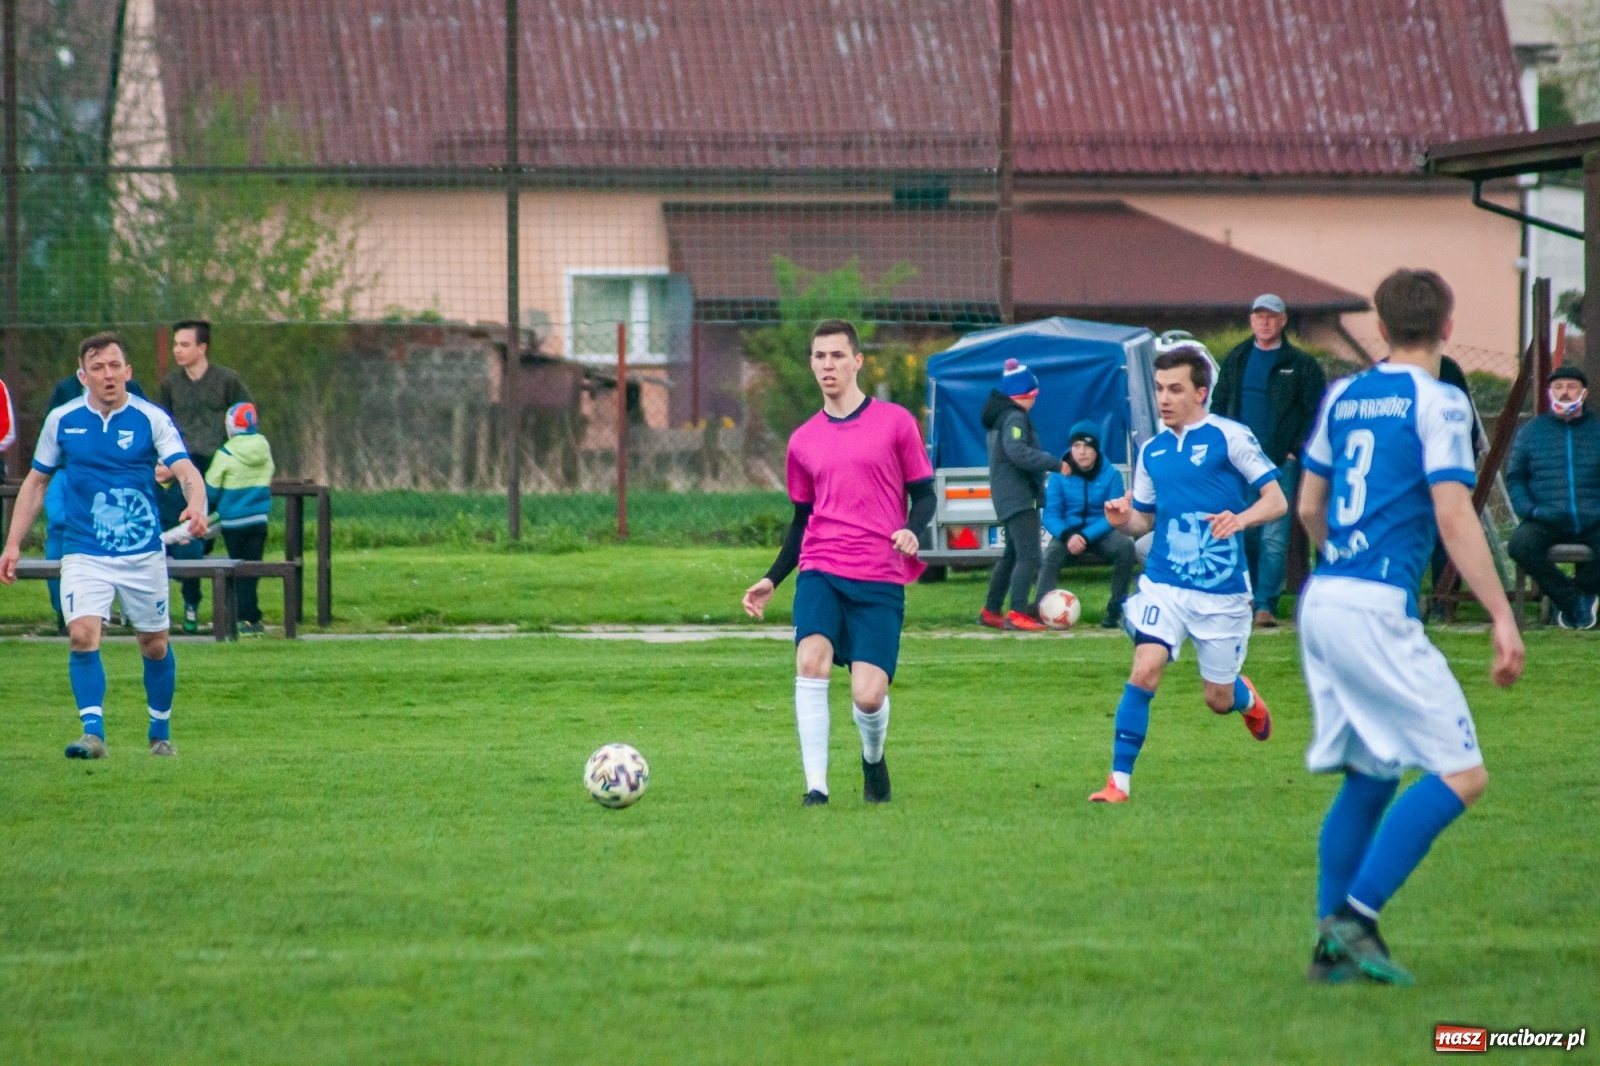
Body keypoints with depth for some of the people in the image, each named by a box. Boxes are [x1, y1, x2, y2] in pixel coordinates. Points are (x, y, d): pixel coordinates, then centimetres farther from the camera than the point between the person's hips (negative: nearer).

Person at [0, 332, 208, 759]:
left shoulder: (151, 419, -6)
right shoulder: (62, 420, 1)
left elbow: (187, 471, -17)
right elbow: (36, 482, 12)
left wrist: (196, 507, -39)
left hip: (143, 554, 0)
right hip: (85, 555, 0)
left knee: (154, 644, 9)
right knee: (82, 635, -20)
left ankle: (160, 733, 28)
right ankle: (93, 732, -21)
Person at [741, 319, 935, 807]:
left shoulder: (895, 422, 2)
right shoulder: (803, 441, 13)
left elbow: (924, 493, 5)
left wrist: (912, 530, -17)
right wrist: (772, 579, 14)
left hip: (880, 578, -2)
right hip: (820, 570, 2)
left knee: (868, 695, -10)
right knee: (810, 660, -25)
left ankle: (873, 758, 26)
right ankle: (815, 787, -20)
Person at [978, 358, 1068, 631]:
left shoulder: (1001, 416, 18)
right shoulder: (1015, 417, -14)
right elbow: (1018, 452, -29)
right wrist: (1054, 463, -26)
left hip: (1008, 495, 11)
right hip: (1018, 495, -11)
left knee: (1012, 555, 19)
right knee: (1029, 555, -16)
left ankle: (991, 611, 25)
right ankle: (1017, 614, -25)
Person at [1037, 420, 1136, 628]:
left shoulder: (1111, 475, -8)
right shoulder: (1060, 476, -5)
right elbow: (1051, 515, -9)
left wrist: (1087, 537, -28)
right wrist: (1067, 536, -30)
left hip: (1101, 533, 0)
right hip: (1069, 533, 0)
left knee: (1125, 546, -29)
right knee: (1051, 554, -31)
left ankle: (1116, 609, -18)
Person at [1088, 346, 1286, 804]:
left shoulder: (1228, 436, -7)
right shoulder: (1152, 450, 9)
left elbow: (1276, 500, -7)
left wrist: (1241, 518, -28)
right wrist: (1123, 520, -6)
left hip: (1222, 593, -3)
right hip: (1163, 584, 3)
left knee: (1219, 700, 9)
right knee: (1145, 670, -19)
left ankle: (1246, 697, 47)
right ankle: (1119, 780, -13)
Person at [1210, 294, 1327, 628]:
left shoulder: (1301, 365, 1)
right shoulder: (1235, 361, 13)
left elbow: (1315, 412, 0)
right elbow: (1219, 405, 18)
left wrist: (1297, 449, -8)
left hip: (1281, 461, -4)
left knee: (1274, 537, -9)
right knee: (1244, 534, 8)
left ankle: (1266, 605, -10)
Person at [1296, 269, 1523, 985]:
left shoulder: (1343, 397, 15)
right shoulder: (1438, 402, -6)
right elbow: (1453, 517, -14)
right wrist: (1502, 618, -13)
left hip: (1321, 604, 8)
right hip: (1377, 609, -8)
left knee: (1370, 777, 16)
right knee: (1460, 775, -7)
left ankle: (1332, 942, 11)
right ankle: (1355, 917, -16)